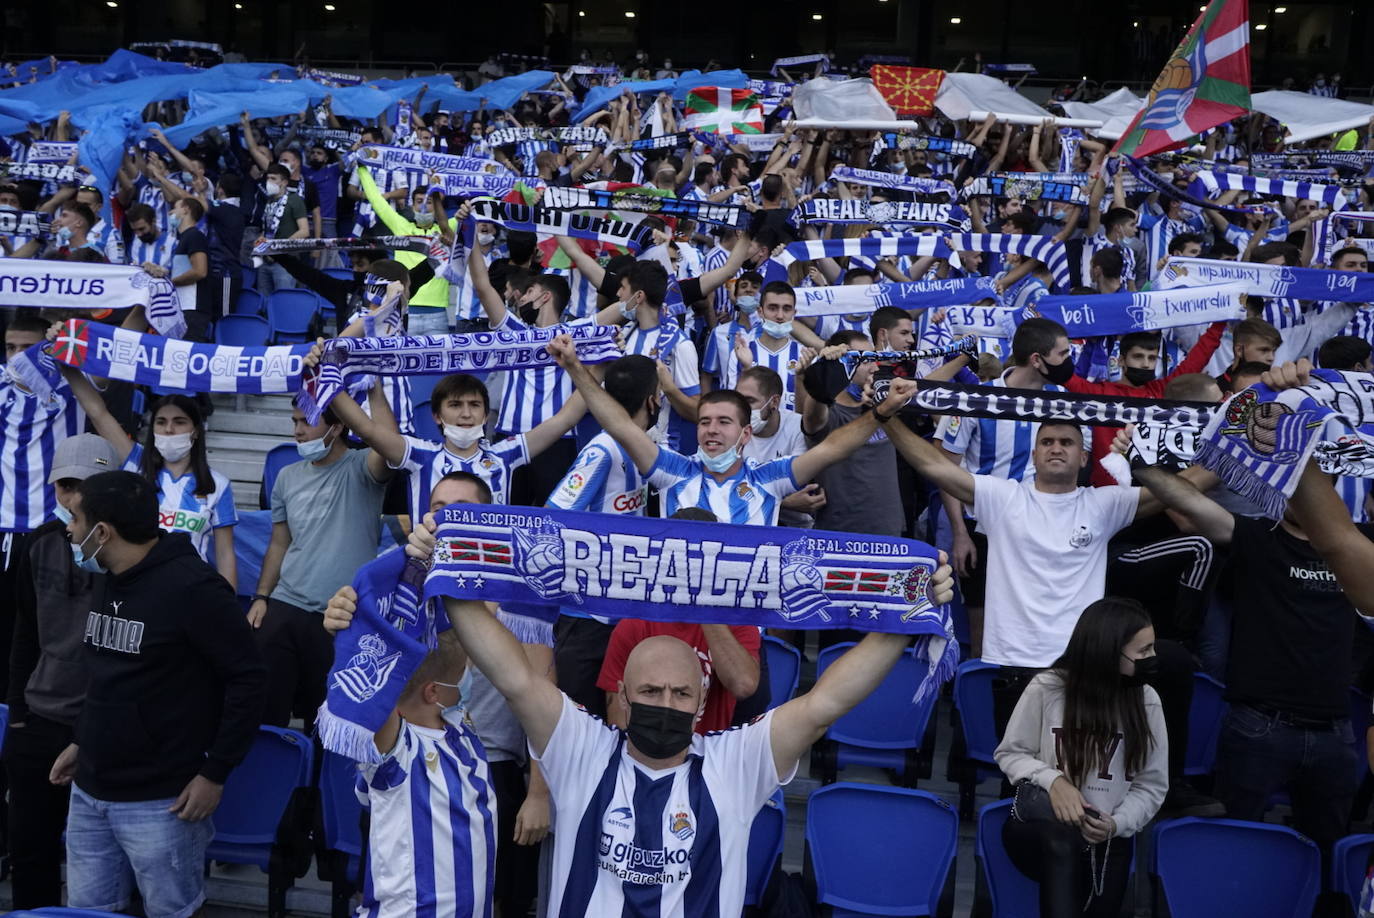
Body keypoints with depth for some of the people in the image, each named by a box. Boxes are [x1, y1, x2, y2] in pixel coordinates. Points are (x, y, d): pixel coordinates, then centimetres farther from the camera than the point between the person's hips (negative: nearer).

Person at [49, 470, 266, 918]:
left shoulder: (192, 588, -18)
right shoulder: (105, 581, 9)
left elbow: (248, 679, -18)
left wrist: (215, 773, -17)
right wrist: (83, 741, 19)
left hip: (160, 801, -8)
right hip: (89, 792, 8)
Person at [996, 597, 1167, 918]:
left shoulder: (1146, 701, -2)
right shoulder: (1046, 688, -10)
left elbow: (1152, 784, 3)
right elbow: (1010, 754, 0)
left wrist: (1117, 823, -15)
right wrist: (1052, 780, -20)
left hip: (1107, 840, 3)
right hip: (1039, 829, -3)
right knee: (1063, 833, -36)